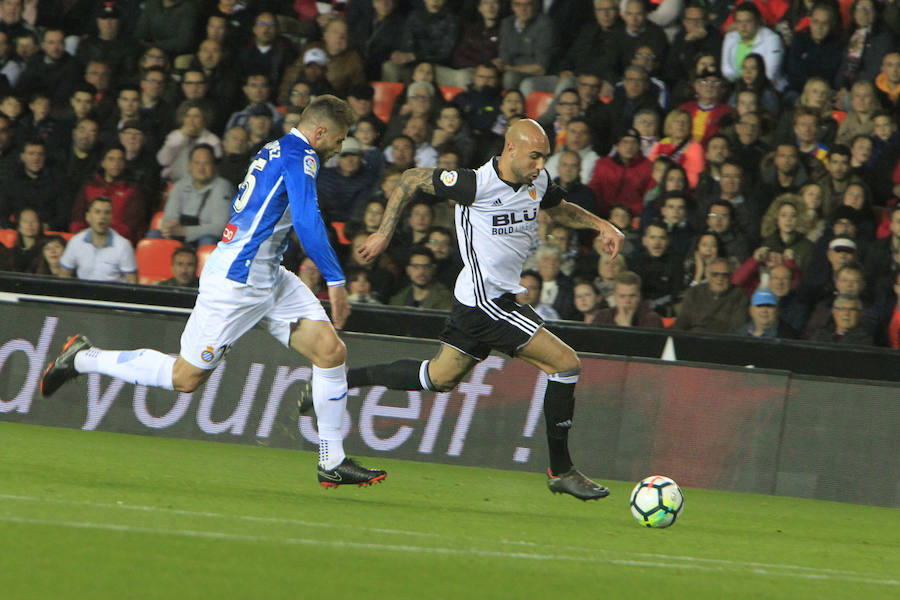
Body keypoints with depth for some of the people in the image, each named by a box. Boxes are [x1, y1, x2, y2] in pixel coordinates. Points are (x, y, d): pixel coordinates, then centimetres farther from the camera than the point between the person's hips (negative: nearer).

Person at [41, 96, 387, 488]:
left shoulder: (278, 150, 15)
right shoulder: (299, 155, -15)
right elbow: (307, 223, -25)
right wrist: (335, 281, -22)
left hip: (268, 278, 10)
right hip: (236, 281, -10)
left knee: (330, 350, -2)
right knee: (185, 377, -1)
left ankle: (332, 463, 2)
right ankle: (83, 359, 16)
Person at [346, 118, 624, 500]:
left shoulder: (538, 182, 2)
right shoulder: (476, 185, -21)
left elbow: (560, 209, 25)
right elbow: (411, 179, -9)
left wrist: (600, 225, 9)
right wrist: (384, 234, -6)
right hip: (484, 301, -9)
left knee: (439, 378, 21)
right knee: (565, 363, -11)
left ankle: (340, 380, 30)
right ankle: (560, 471, -2)